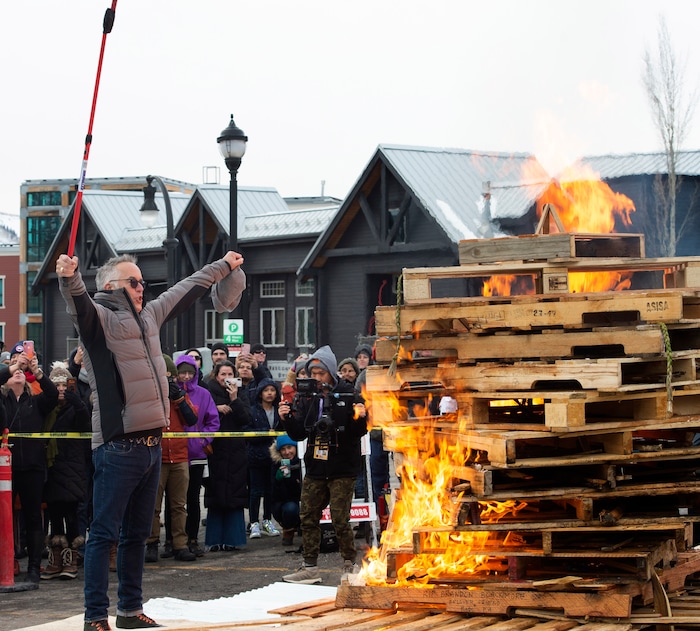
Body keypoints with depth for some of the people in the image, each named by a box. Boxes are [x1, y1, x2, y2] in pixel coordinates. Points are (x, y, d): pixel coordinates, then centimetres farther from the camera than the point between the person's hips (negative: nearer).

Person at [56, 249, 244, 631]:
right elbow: (78, 303, -29)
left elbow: (188, 288, 29)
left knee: (137, 533, 15)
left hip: (151, 444, 8)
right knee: (105, 533, -7)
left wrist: (223, 266, 38)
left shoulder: (149, 315, 16)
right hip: (118, 446, -8)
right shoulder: (98, 317, -7)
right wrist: (69, 279, -49)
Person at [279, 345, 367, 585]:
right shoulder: (306, 398, 7)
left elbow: (359, 433, -4)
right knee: (308, 518, 5)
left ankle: (350, 565, 11)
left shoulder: (349, 396, -5)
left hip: (342, 470, -5)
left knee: (340, 520, -5)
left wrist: (360, 418, -24)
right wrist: (287, 419, -9)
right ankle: (310, 568, 12)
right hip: (315, 468, 5)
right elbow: (298, 434, 7)